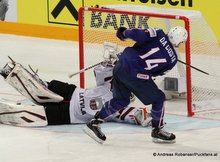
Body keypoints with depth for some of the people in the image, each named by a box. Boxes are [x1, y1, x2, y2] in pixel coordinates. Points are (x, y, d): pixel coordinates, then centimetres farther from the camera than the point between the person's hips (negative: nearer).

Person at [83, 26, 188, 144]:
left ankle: (94, 123, 26)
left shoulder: (158, 34, 3)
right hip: (135, 74, -5)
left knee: (121, 100, 25)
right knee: (158, 98, 14)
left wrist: (124, 32, 7)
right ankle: (157, 131, 24)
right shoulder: (172, 59, 3)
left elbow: (137, 35, -10)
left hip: (120, 66, 5)